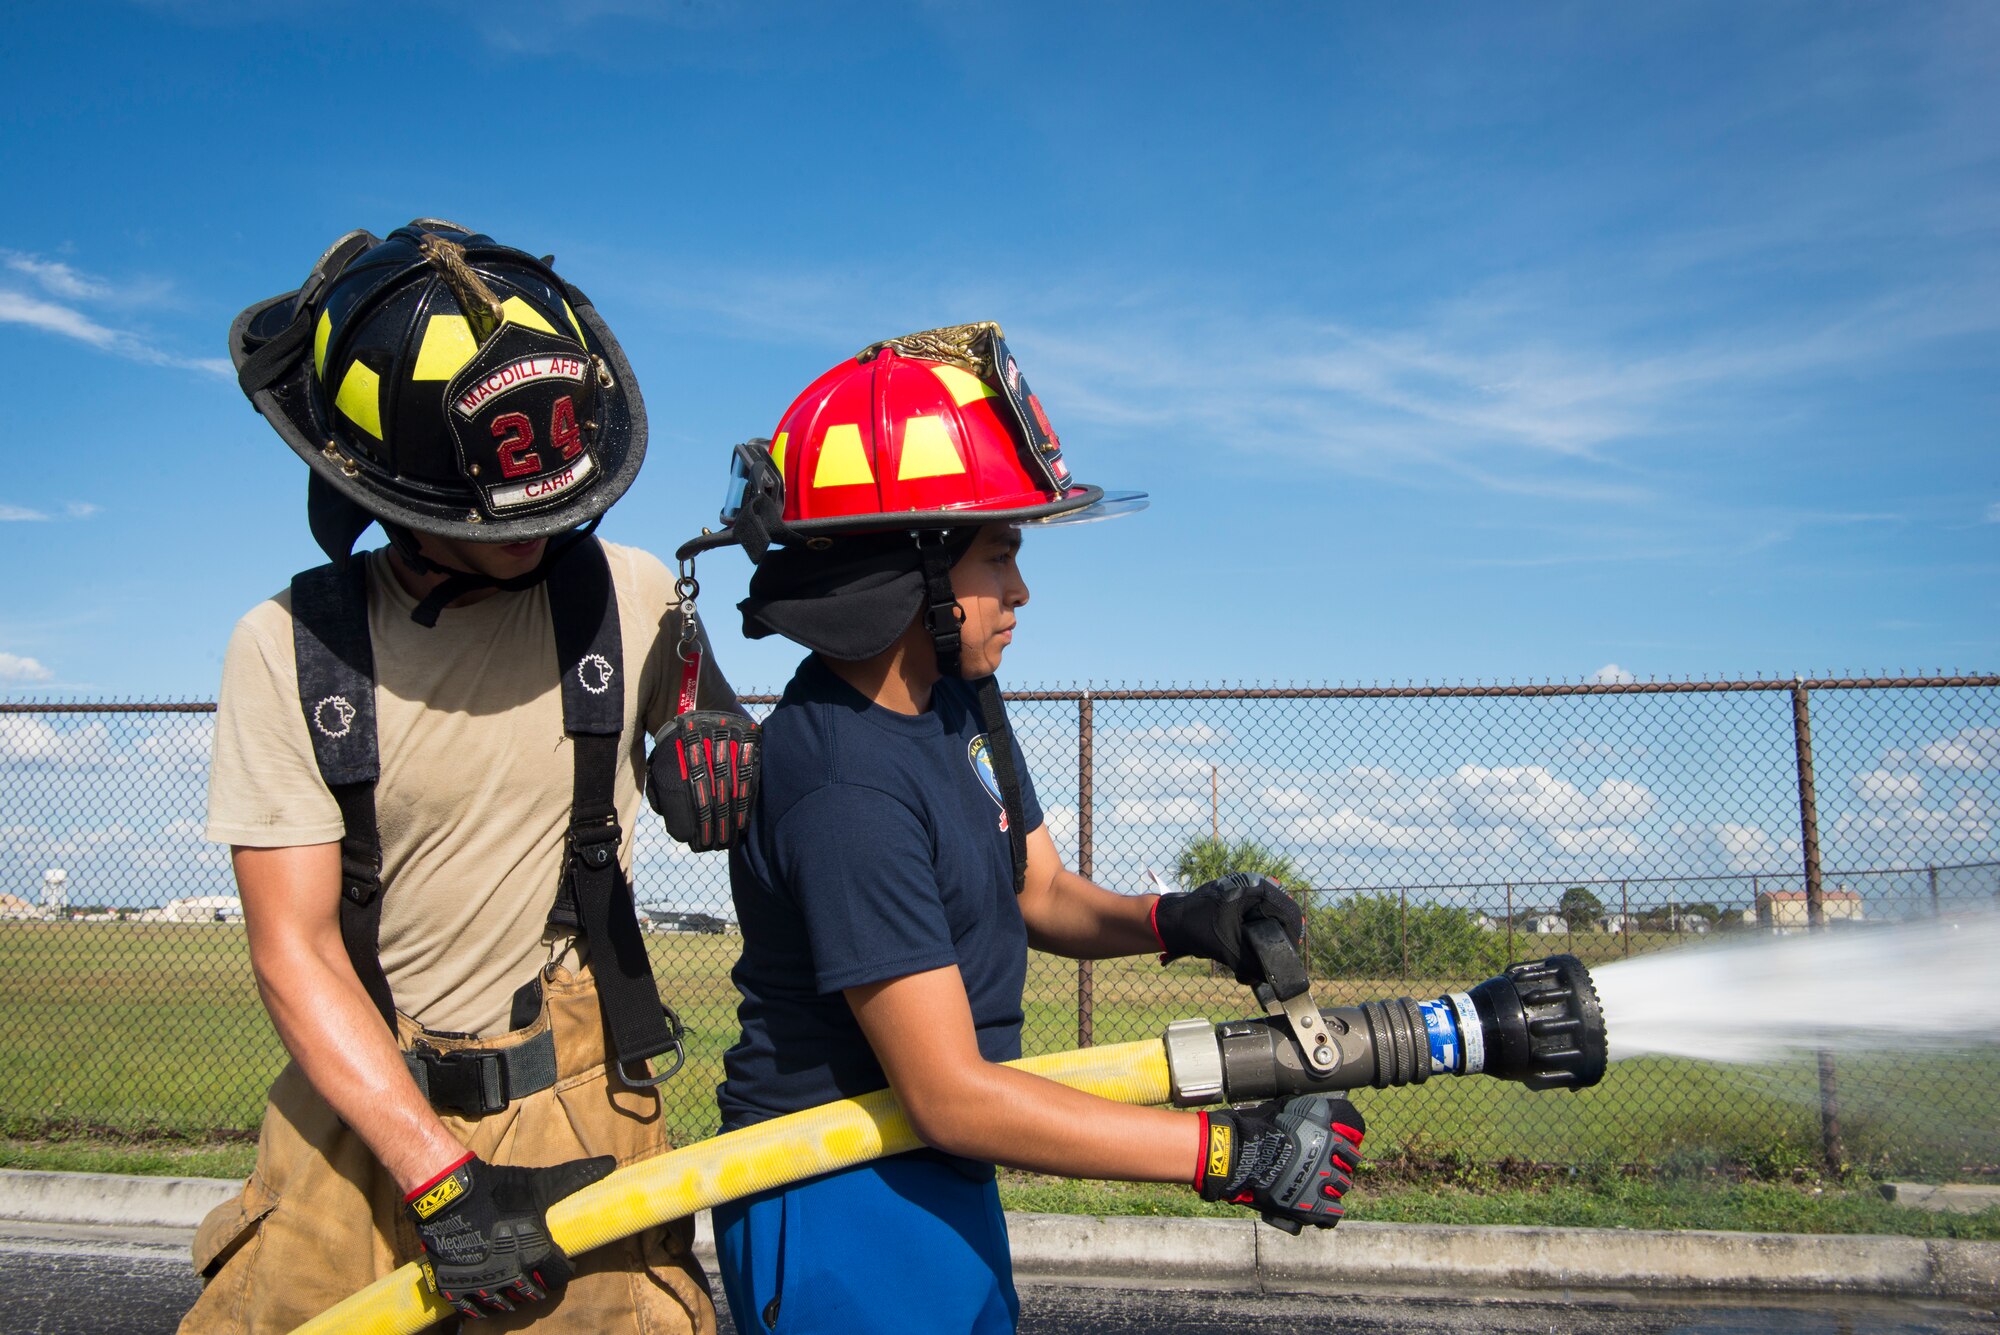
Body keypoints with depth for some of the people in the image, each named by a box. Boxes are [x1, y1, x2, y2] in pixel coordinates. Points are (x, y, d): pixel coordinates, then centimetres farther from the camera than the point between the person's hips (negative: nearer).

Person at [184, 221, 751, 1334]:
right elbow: (295, 951, -11)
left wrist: (716, 725, -8)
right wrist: (442, 1181, -19)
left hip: (578, 1111, 0)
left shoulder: (630, 597, -5)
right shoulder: (288, 651, -8)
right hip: (360, 1105, 0)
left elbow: (695, 704, 18)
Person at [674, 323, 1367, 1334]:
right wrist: (1230, 1153, -25)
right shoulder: (844, 786, -29)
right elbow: (952, 1096, -28)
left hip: (942, 1184, 9)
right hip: (838, 1207, -9)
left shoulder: (958, 698, 1)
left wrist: (1175, 920, -12)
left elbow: (1038, 893, 9)